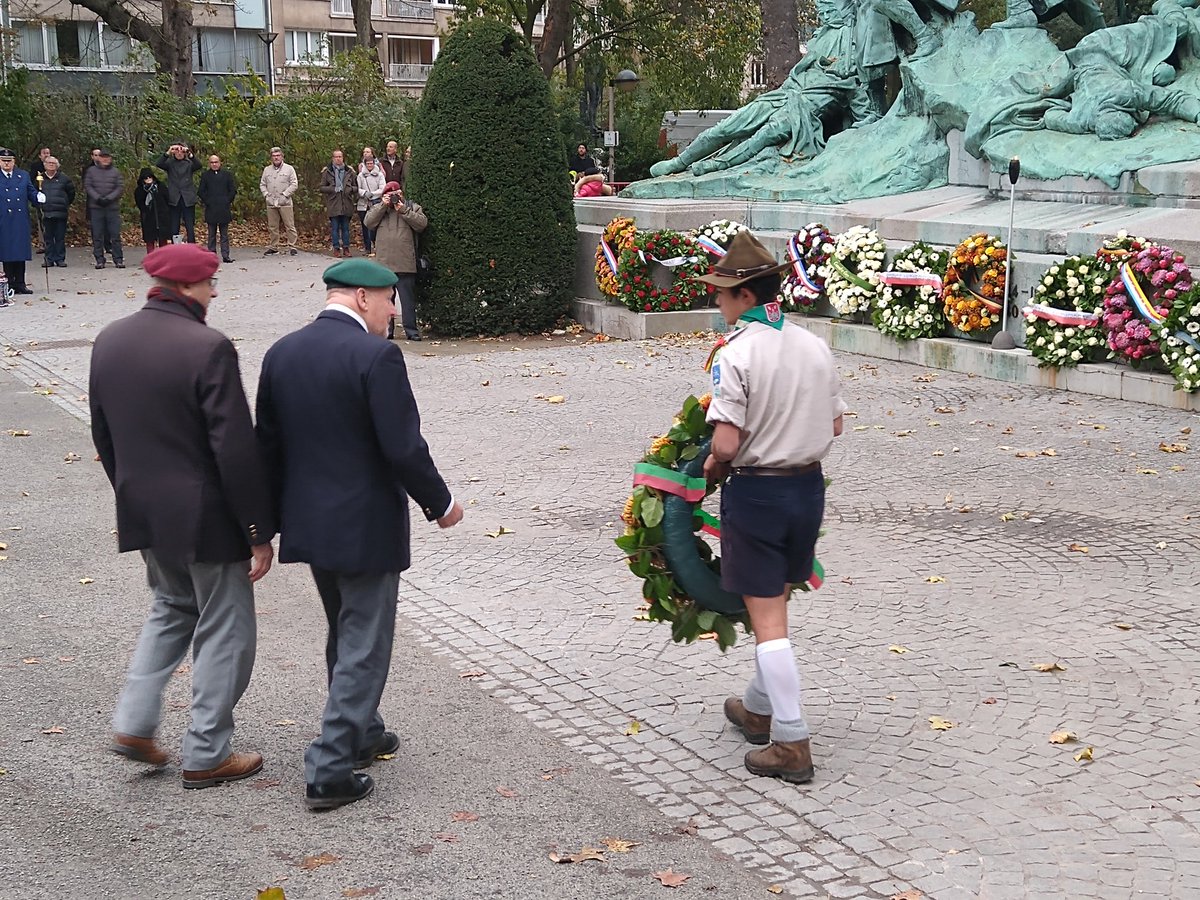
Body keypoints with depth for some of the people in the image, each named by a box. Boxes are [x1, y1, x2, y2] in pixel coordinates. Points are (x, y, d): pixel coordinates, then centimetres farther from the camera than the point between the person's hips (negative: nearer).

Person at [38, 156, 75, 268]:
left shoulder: (63, 178, 3)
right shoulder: (41, 178, 7)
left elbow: (71, 192, 13)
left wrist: (67, 204, 13)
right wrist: (39, 206, 12)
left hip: (61, 213, -1)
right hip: (46, 213, 1)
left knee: (60, 238, 1)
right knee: (49, 238, 5)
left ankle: (60, 259, 7)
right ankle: (49, 259, 9)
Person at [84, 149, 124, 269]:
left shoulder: (116, 171, 7)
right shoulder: (91, 171, 9)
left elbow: (121, 187, 0)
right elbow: (87, 186, 3)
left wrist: (109, 198, -11)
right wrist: (97, 198, -11)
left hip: (113, 207, -1)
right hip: (96, 207, 1)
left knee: (115, 234, -1)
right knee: (97, 235, 1)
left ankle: (118, 259, 3)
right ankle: (99, 260, 6)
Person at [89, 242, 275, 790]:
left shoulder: (109, 342, 1)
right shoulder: (208, 348, -21)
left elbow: (103, 434, 11)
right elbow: (236, 449, -21)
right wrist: (258, 531, -13)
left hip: (142, 511, 7)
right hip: (204, 516, -7)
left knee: (172, 606, 27)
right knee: (223, 628, 8)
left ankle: (134, 723, 20)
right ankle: (205, 756, 15)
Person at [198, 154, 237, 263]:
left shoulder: (227, 175, 8)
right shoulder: (205, 175, 6)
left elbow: (233, 190, 8)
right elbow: (200, 192, 6)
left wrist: (228, 201, 0)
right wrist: (206, 201, -3)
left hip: (224, 209, 0)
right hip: (211, 209, 0)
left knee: (224, 234, 2)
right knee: (212, 234, 3)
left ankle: (225, 256, 2)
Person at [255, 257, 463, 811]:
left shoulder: (281, 353, 4)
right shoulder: (376, 356, -18)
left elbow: (268, 445, 9)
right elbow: (404, 448, -19)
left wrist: (278, 517, 18)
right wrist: (441, 503, -4)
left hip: (308, 522, 8)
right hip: (366, 526, -7)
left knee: (345, 636, 24)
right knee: (363, 647, 3)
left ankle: (360, 733, 41)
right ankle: (329, 772, 4)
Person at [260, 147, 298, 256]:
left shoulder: (289, 169, 3)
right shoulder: (267, 170, 16)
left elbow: (294, 184, -2)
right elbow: (262, 184, 19)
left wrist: (285, 194, -9)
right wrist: (265, 194, 2)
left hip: (285, 202, -4)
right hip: (271, 202, 4)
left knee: (289, 226, -6)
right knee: (272, 227, 7)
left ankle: (292, 246, -2)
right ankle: (273, 247, 15)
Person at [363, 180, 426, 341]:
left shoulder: (412, 207, 7)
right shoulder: (379, 209, 14)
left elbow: (422, 223, -8)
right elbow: (368, 222, -2)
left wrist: (403, 211, -12)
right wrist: (383, 206, -9)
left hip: (406, 265, -3)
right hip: (384, 264, 3)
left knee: (408, 299, -1)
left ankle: (411, 330, 4)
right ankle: (385, 330, 15)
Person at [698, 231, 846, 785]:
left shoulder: (735, 354, -18)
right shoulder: (815, 348, 2)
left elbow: (726, 442, -23)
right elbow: (835, 426, 10)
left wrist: (712, 468, -2)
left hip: (754, 491, -7)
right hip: (808, 487, 7)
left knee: (767, 619, 0)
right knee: (776, 604, 23)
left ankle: (791, 743, 0)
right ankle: (761, 707, 38)